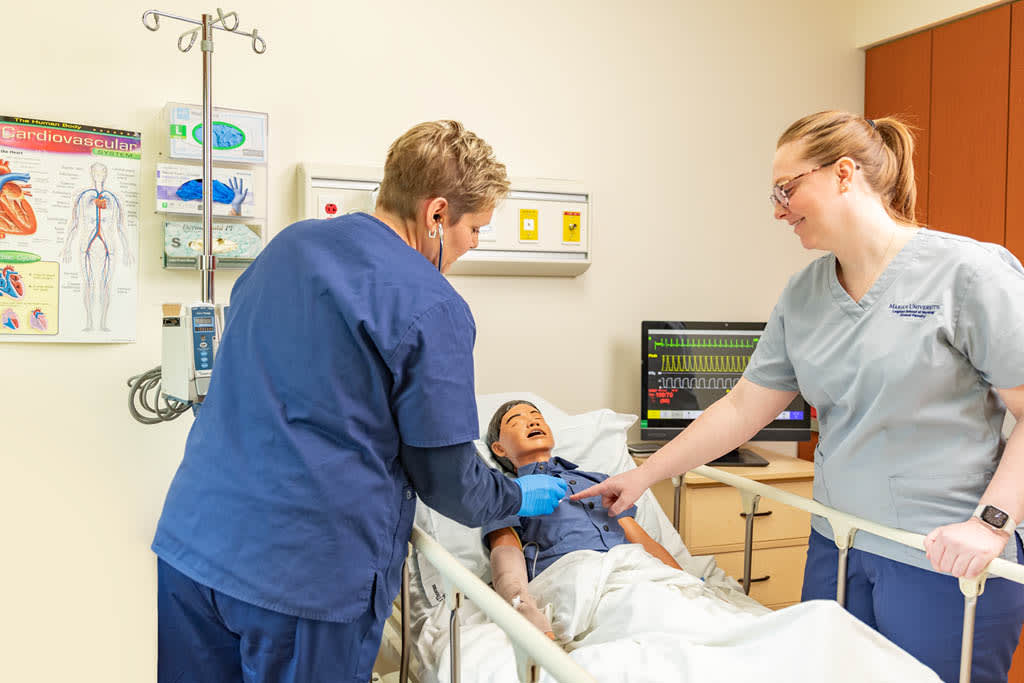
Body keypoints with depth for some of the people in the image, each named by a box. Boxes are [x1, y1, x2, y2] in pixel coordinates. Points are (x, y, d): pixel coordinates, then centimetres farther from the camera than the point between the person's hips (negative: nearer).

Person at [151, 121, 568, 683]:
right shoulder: (433, 310, -14)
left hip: (190, 541, 6)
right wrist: (520, 498, 12)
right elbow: (447, 480, -8)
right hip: (309, 574, -6)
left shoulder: (288, 244, 7)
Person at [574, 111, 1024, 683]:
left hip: (947, 563, -5)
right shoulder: (804, 294, 6)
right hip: (838, 548, 5)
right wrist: (646, 475, 8)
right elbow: (743, 407, 9)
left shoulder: (970, 271, -11)